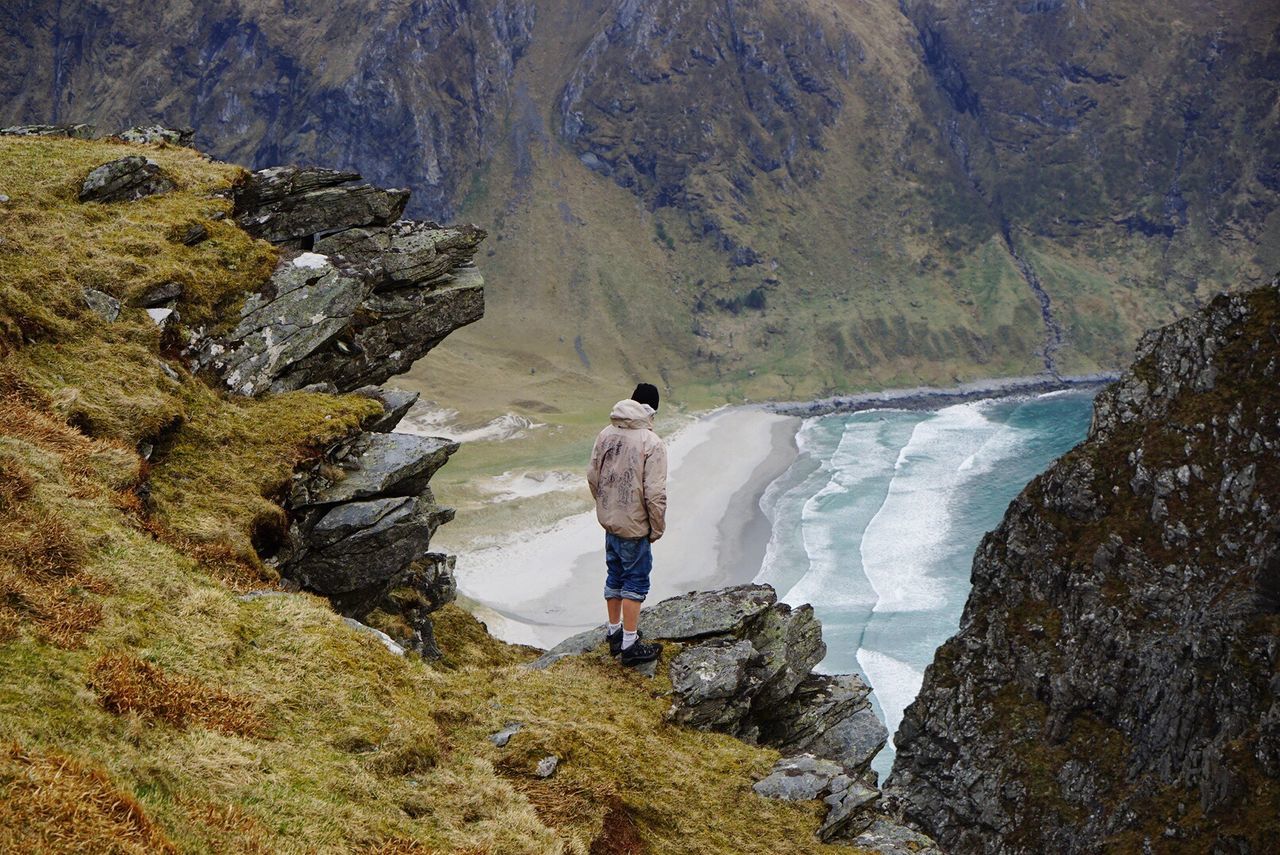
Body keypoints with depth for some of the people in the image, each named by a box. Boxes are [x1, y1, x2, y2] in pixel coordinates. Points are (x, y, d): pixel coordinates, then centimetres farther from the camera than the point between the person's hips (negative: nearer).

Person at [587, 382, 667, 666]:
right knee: (636, 580, 4)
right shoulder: (652, 443, -20)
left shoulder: (605, 435, 0)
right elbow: (655, 493, -21)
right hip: (635, 526, -6)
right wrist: (657, 528, -8)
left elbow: (592, 477, 7)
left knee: (615, 576, 19)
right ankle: (630, 645, 8)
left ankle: (614, 633, 32)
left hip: (609, 522, 6)